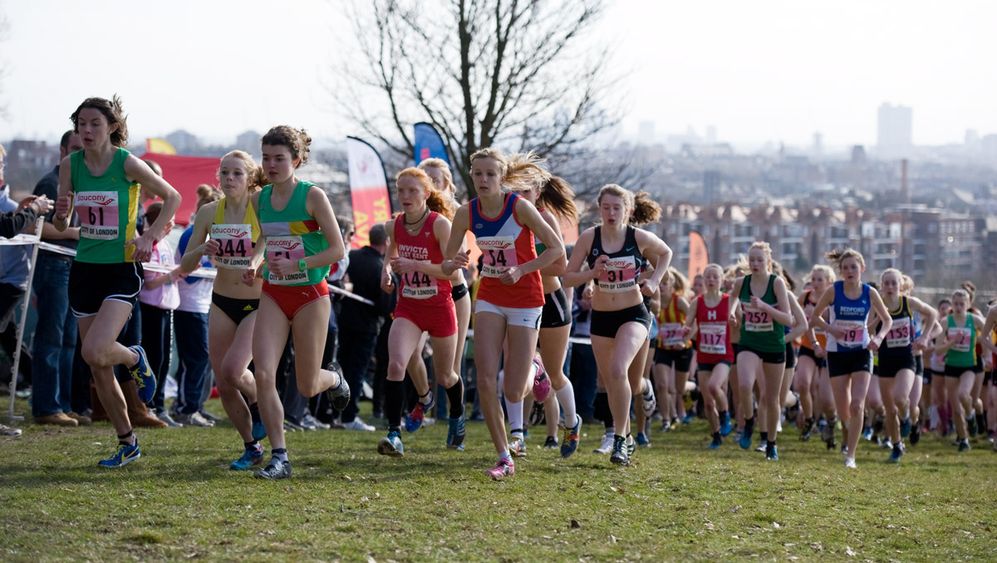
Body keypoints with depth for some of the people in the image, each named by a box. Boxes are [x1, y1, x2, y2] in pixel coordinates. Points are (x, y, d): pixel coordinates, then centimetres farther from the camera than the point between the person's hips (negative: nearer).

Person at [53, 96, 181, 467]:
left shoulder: (127, 163, -11)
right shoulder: (70, 165, 1)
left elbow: (172, 197, 1)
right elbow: (61, 225, 5)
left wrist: (150, 236, -9)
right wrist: (61, 214, -17)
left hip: (122, 269, -5)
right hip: (85, 269, 5)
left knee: (95, 352, -23)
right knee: (98, 368, 6)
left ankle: (135, 359, 12)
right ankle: (127, 443, 22)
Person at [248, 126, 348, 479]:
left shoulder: (313, 196, -12)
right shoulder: (259, 199, 3)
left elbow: (338, 250, -13)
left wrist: (297, 265, -22)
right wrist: (255, 268, 1)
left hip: (310, 295, -4)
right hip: (273, 295, 4)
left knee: (307, 387, 4)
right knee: (263, 374, -15)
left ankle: (335, 380, 42)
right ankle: (279, 457, -9)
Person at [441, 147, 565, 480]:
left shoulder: (519, 207, -17)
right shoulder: (466, 213, -6)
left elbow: (557, 248, -12)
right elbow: (446, 266, 0)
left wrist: (521, 270, -22)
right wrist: (454, 264, -23)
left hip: (525, 299, -3)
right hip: (489, 298, 3)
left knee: (513, 390, -5)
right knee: (486, 381, -10)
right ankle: (505, 458, -1)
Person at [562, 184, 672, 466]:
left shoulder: (640, 238, -9)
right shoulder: (589, 238, -8)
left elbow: (666, 253, 12)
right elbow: (568, 277, -5)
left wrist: (655, 280, -4)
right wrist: (592, 272, -23)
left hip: (633, 314, -3)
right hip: (601, 317, 3)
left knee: (618, 370, -26)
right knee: (611, 383, 12)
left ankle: (619, 439, -13)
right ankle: (627, 437, 36)